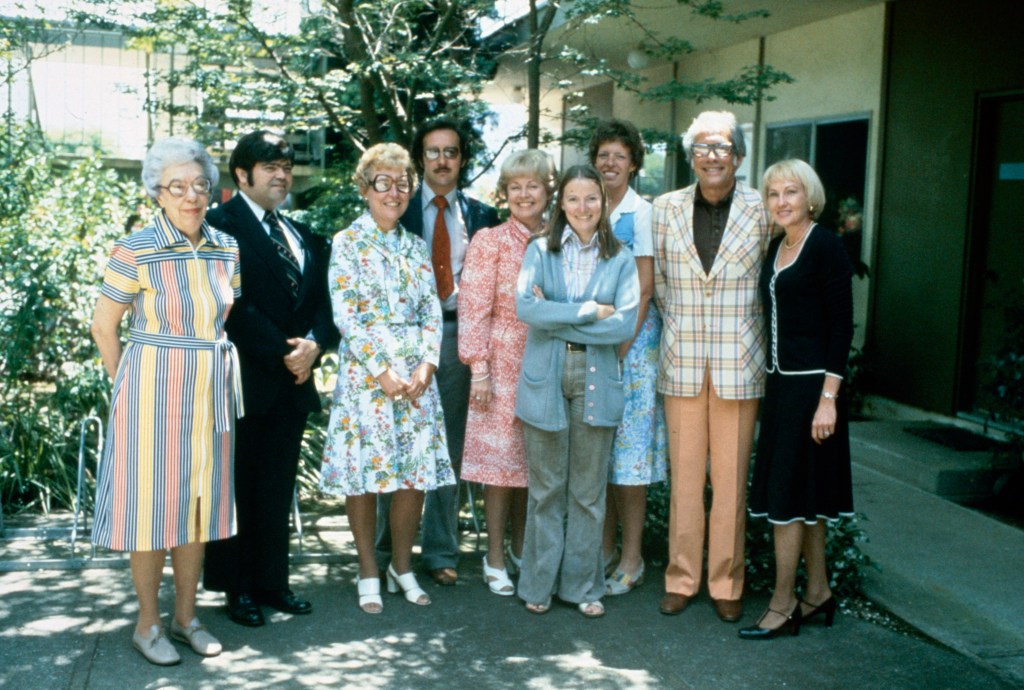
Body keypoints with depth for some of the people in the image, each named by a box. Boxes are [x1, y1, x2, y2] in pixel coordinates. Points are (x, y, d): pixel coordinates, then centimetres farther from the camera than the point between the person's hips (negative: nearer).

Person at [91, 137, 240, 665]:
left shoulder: (225, 249, 4)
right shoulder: (136, 251, -11)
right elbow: (103, 327, -5)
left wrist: (213, 373, 10)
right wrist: (128, 386, -1)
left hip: (210, 391, 5)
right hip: (152, 389, -5)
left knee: (199, 500, 11)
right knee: (152, 502, 3)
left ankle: (186, 616, 25)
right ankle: (148, 624, 18)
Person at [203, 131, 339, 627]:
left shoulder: (302, 234, 18)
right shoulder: (222, 226, -6)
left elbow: (321, 299, 12)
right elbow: (233, 304, -15)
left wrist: (313, 343, -7)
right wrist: (282, 351, -14)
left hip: (294, 379, 6)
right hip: (245, 377, -6)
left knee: (278, 488, 12)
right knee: (238, 487, 4)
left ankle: (272, 581, 21)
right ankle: (236, 587, 16)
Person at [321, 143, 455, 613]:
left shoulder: (416, 247, 13)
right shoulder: (347, 243, 0)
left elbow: (433, 312, 8)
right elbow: (345, 315, -8)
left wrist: (426, 366, -7)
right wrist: (382, 371, -14)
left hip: (416, 376, 4)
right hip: (364, 374, -4)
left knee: (416, 470, 4)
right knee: (363, 471, 0)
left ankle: (402, 566, 21)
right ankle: (369, 573, 15)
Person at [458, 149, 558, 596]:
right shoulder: (489, 242, -3)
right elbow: (474, 308, -6)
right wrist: (478, 369, -10)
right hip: (503, 363, -3)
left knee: (532, 459, 10)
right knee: (501, 457, 1)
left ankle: (521, 546, 26)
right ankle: (495, 557, 12)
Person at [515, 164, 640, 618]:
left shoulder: (620, 260, 6)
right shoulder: (540, 251, 5)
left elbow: (625, 325, -7)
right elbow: (524, 307, -11)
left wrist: (557, 318, -9)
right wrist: (590, 311, -13)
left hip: (596, 382, 1)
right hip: (544, 381, 0)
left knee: (589, 491, 7)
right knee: (546, 488, 6)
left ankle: (583, 585, 20)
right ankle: (540, 583, 19)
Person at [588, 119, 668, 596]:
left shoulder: (642, 213, -5)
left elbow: (644, 289, -9)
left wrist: (620, 347, -14)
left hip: (633, 335, -5)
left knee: (629, 444, -2)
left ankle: (632, 557, 7)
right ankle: (604, 547, 20)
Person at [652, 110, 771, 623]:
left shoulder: (761, 211, -1)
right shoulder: (666, 209, 4)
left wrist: (735, 327, 6)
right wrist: (681, 323, 9)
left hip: (738, 364, -1)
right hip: (681, 363, 1)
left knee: (732, 479, 5)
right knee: (684, 476, 7)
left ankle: (727, 583, 19)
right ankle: (681, 578, 20)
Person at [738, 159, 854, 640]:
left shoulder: (825, 246, -11)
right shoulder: (776, 246, 12)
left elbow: (842, 325, -14)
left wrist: (828, 397, -19)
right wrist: (772, 380, 12)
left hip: (811, 384, -8)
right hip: (781, 382, 8)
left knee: (787, 493, -4)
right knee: (803, 493, 13)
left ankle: (782, 605, 7)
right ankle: (817, 591, 25)